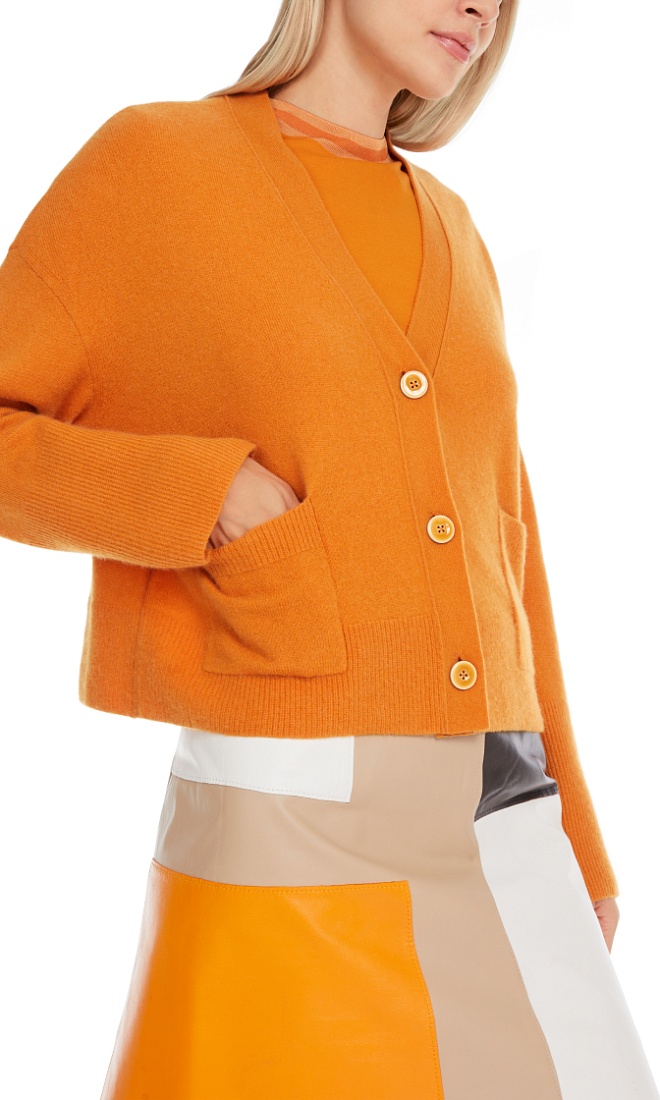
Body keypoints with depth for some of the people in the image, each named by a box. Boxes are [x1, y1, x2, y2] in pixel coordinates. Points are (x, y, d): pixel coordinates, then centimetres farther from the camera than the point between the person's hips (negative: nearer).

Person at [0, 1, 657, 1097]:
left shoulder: (449, 234, 17)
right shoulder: (153, 160, 1)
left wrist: (572, 840, 15)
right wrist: (211, 496, -14)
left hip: (497, 841, 6)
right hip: (286, 843, -5)